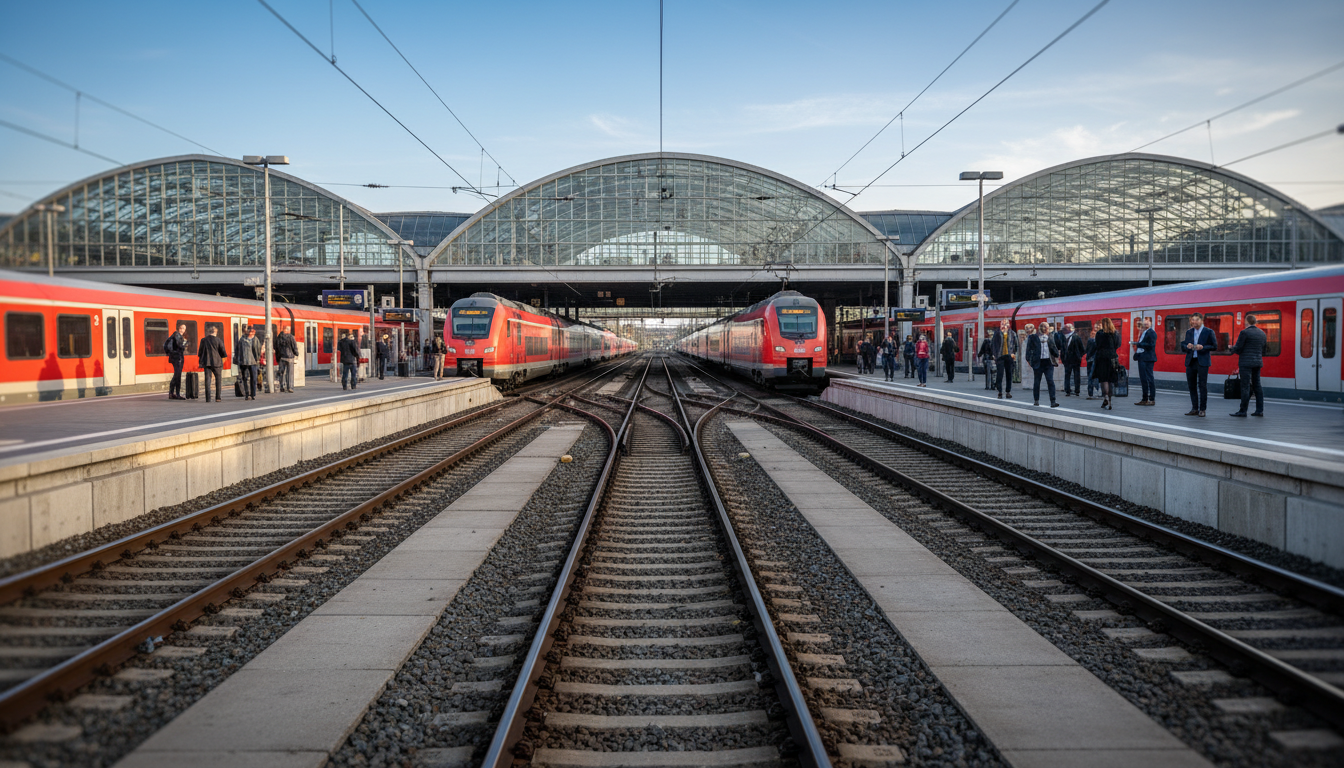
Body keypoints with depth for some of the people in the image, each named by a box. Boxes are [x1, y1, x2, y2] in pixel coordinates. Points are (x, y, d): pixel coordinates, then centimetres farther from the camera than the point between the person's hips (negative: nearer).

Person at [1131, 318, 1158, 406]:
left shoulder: (1151, 333, -9)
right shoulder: (1143, 333, 19)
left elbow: (1150, 345, -18)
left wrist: (1138, 344, -19)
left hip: (1148, 358, -9)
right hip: (1141, 358, 9)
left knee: (1149, 378, -7)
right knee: (1143, 379, 12)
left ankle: (1152, 399, -4)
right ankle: (1145, 399, 18)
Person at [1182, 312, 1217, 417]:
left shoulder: (1209, 332, -1)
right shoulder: (1189, 332, 13)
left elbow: (1214, 346, -3)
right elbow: (1183, 345, 17)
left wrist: (1203, 347, -17)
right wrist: (1187, 346, -6)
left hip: (1202, 362, -5)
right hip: (1190, 361, 5)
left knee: (1202, 385, -3)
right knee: (1191, 385, 6)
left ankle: (1202, 409, 2)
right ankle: (1194, 409, 14)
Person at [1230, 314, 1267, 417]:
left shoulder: (1244, 332, -11)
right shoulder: (1262, 333, 12)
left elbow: (1237, 349, -10)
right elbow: (1263, 351, 16)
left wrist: (1232, 348, 10)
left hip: (1246, 363, -7)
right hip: (1258, 362, 7)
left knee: (1245, 387, -7)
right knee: (1257, 386, 11)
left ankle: (1243, 411, -6)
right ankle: (1259, 410, 10)